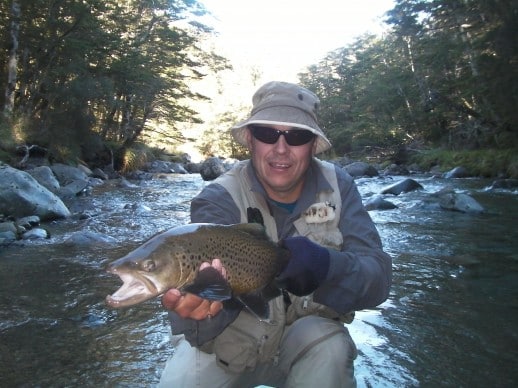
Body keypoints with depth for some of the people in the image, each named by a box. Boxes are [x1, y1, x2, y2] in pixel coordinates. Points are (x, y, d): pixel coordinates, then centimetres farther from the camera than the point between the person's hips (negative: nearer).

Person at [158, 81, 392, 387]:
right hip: (232, 338, 0)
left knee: (330, 347, -29)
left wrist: (325, 267, -41)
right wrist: (194, 307, -56)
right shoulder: (220, 199, -18)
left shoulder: (338, 187, -11)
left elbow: (377, 278, -20)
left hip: (307, 332, 1)